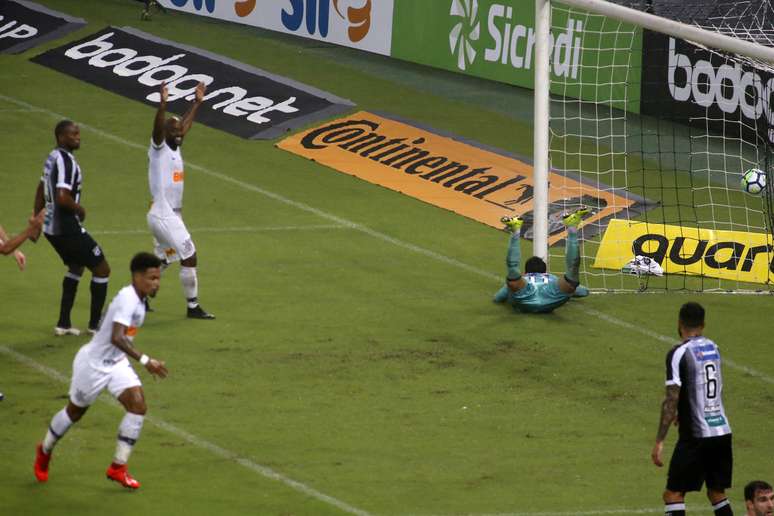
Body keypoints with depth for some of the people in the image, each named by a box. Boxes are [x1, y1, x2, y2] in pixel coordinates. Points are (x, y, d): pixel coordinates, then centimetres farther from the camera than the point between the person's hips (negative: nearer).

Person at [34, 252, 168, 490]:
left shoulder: (137, 299, 0)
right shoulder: (127, 299, -29)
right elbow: (116, 338, -41)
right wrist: (145, 360, -46)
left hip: (116, 363, 7)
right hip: (93, 363, -7)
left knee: (138, 405, -12)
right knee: (75, 412, 13)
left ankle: (118, 467, -3)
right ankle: (45, 450, 42)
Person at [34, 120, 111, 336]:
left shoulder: (53, 158, 10)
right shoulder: (66, 161, -21)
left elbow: (41, 192, 20)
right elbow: (62, 197, -31)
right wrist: (79, 209, -13)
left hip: (52, 227, 10)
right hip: (67, 228, -10)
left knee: (76, 267, 27)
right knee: (102, 269, 3)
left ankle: (63, 324, 25)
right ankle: (95, 324, 9)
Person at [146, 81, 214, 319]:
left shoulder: (175, 147, 11)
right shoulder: (159, 148, -12)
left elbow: (186, 124, 26)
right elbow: (158, 127, -31)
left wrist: (197, 102, 31)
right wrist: (163, 105, -45)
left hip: (172, 215, 9)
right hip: (163, 216, -9)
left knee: (161, 261, 17)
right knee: (189, 257, -8)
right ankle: (193, 307, -3)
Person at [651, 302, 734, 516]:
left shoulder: (679, 353, -11)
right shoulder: (713, 348, 11)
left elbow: (672, 400, -17)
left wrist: (659, 441, -15)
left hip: (696, 435, -7)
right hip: (723, 432, 7)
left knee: (673, 494, -2)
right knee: (717, 493, 16)